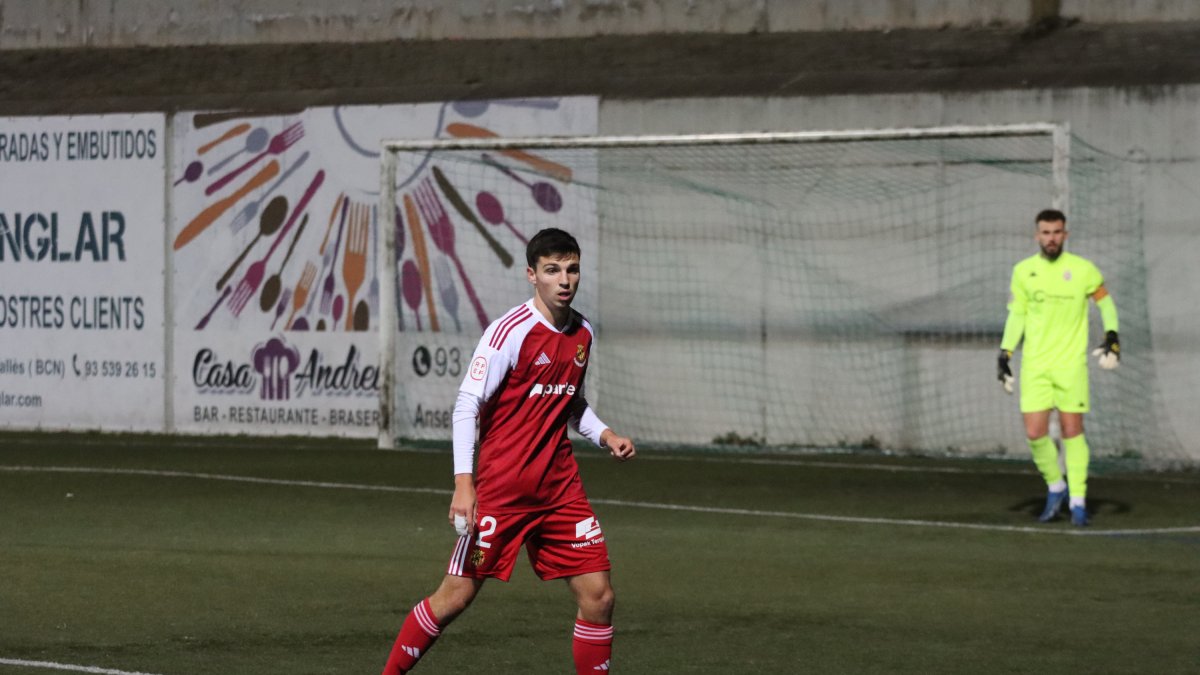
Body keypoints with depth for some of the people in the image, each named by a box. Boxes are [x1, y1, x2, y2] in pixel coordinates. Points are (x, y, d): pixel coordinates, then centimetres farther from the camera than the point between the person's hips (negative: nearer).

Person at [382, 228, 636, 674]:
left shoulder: (582, 334, 8)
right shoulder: (510, 331, -13)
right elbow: (466, 407, -14)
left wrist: (604, 434, 6)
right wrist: (464, 482, -22)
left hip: (560, 487, 6)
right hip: (502, 487, -6)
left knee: (597, 596, -1)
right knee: (456, 595, -4)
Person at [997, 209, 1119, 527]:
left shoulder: (1083, 270, -2)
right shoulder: (1023, 271, 5)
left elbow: (1105, 301, 11)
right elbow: (1016, 315, 13)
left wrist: (1112, 337, -3)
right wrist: (1005, 354, 6)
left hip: (1071, 364, -2)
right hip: (1035, 366, 2)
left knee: (1072, 430, -3)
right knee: (1035, 432, -6)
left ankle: (1078, 500, 5)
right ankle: (1055, 486, 17)